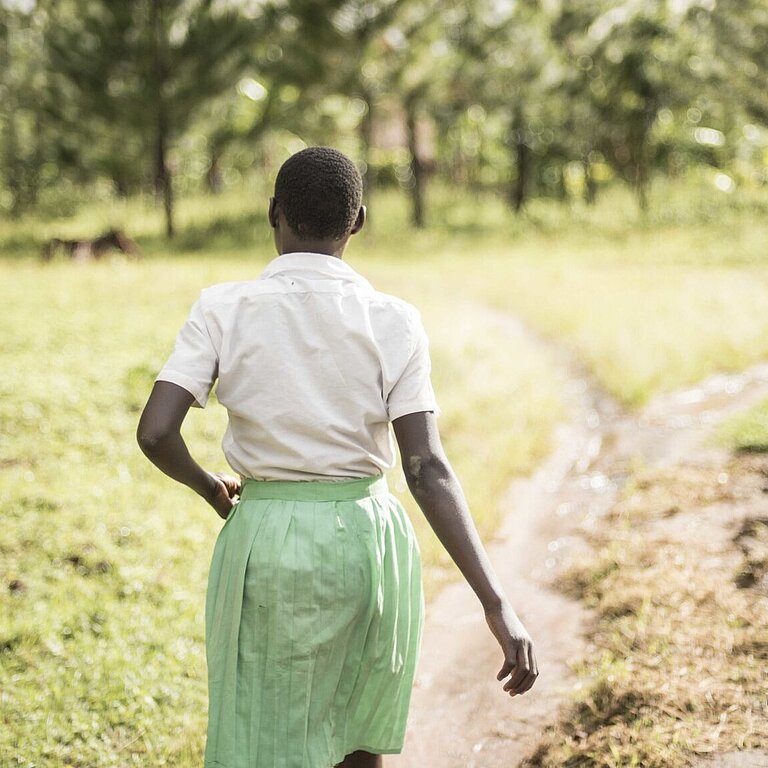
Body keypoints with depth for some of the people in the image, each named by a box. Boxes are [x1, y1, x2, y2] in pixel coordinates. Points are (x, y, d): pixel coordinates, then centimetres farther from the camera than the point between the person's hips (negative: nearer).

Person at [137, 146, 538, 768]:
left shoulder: (222, 310, -7)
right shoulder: (392, 323, -7)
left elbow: (155, 433, -14)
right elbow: (429, 470, -15)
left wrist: (211, 488, 8)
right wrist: (497, 604, -16)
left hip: (265, 542, -1)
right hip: (367, 541, 1)